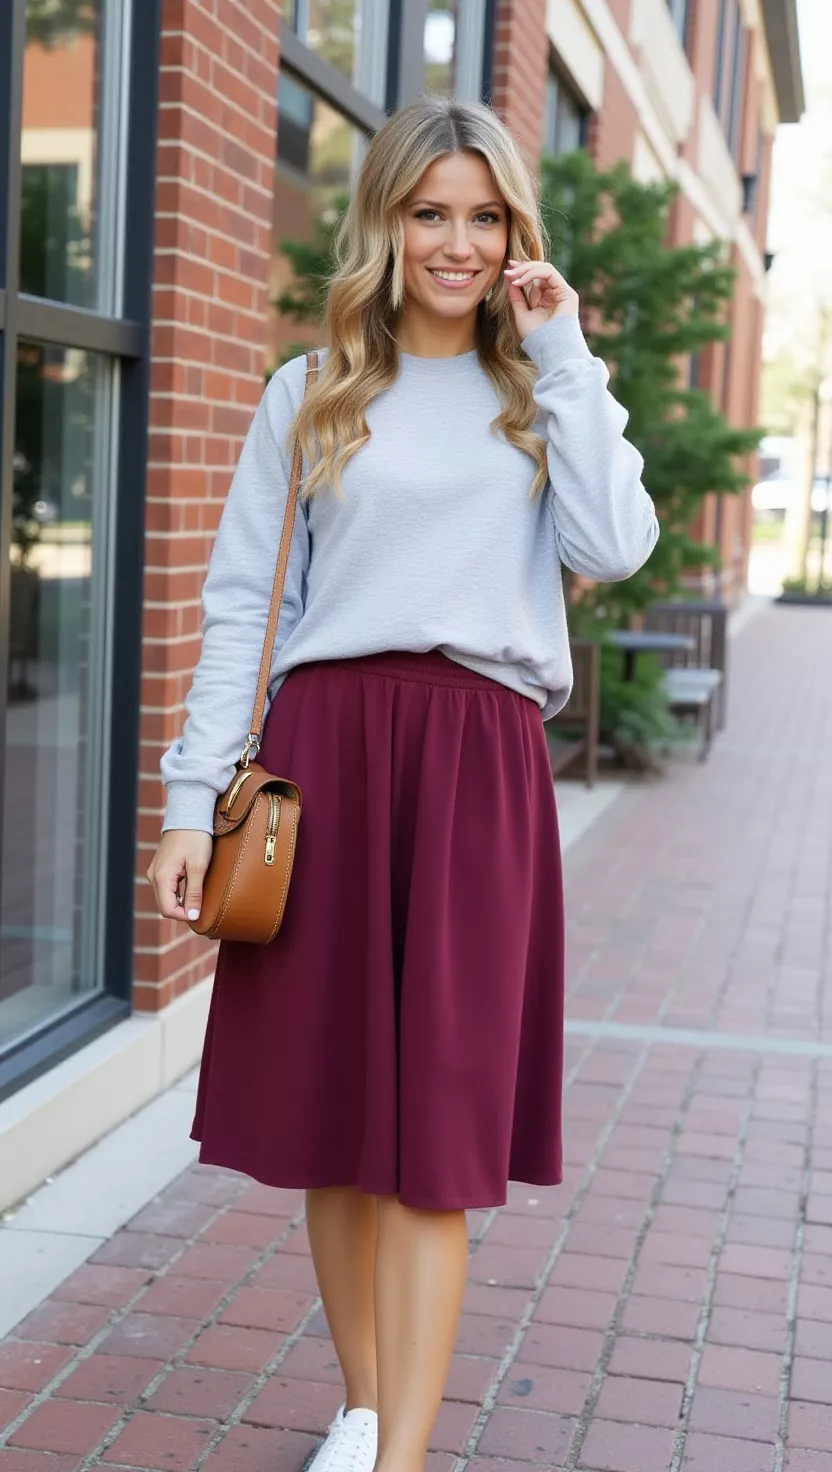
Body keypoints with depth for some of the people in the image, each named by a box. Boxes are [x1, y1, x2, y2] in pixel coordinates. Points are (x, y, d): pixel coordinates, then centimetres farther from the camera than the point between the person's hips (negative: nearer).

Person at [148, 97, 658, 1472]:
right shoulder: (311, 396, 11)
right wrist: (193, 798, -1)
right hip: (324, 749, 1)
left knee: (435, 1125, -3)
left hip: (478, 761, -1)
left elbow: (615, 547, -6)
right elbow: (241, 608, 7)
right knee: (329, 1109, 6)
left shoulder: (546, 394, 13)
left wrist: (562, 354, -2)